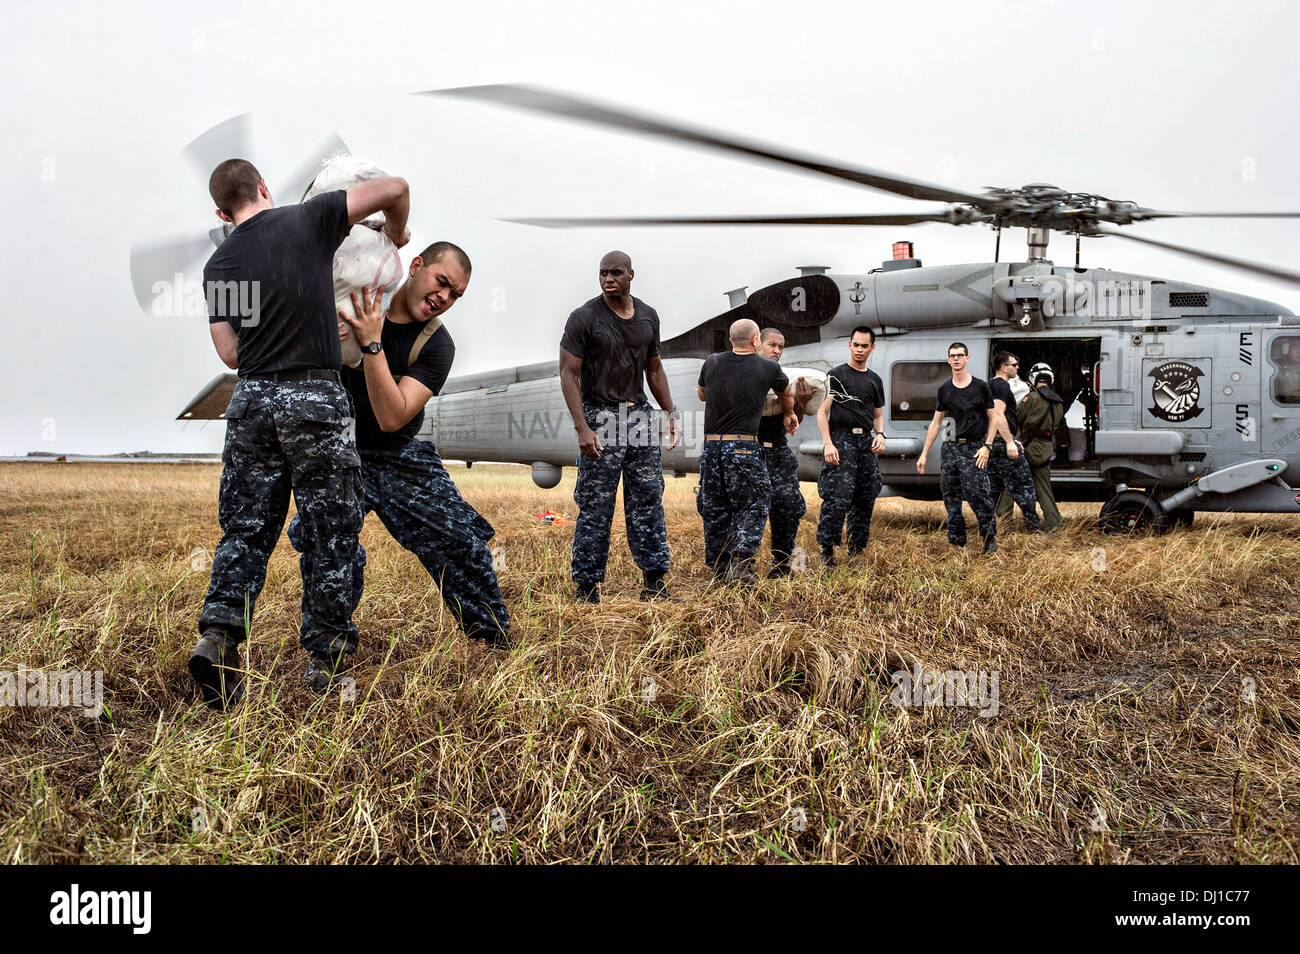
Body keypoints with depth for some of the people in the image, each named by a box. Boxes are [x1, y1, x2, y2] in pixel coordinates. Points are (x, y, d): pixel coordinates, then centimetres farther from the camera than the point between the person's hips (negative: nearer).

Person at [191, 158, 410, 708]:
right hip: (315, 397, -3)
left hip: (251, 399, 4)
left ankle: (217, 634, 0)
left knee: (245, 530, 13)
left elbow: (230, 354, 10)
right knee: (329, 536, 5)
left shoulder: (219, 264, 11)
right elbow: (394, 187, -1)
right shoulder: (309, 220, 1)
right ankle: (324, 658, 10)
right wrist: (396, 232, 19)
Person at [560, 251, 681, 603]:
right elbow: (568, 375, -10)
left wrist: (671, 412, 11)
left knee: (649, 503, 6)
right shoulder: (584, 318, -7)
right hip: (600, 420, -5)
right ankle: (587, 589, 6)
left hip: (641, 416, 5)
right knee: (595, 509, -3)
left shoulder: (648, 317, 9)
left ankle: (654, 584, 13)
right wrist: (582, 428, -19)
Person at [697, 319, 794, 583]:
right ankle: (740, 564, -6)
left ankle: (719, 568, 17)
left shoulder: (711, 363, 8)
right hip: (744, 446, -3)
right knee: (753, 506, 7)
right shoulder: (769, 368, 3)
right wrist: (788, 415, 45)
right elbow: (787, 394, 24)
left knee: (714, 510, 11)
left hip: (711, 445, 3)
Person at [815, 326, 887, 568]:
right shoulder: (836, 374, 2)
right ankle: (827, 551, -11)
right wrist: (828, 444, -16)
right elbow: (822, 412, -4)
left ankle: (856, 549, 17)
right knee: (837, 498, -15)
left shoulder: (875, 380, 17)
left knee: (866, 498, 6)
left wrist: (880, 435, 1)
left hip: (866, 442, 6)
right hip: (841, 440, -6)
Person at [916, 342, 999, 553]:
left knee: (977, 495, -11)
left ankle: (990, 538, 3)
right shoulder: (944, 389, 12)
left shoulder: (980, 387, 2)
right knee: (950, 498, 4)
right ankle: (956, 542, 12)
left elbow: (993, 418, 5)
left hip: (974, 448, -4)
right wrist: (924, 454, 12)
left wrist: (987, 446, -7)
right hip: (951, 447, 4)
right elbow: (935, 423, 15)